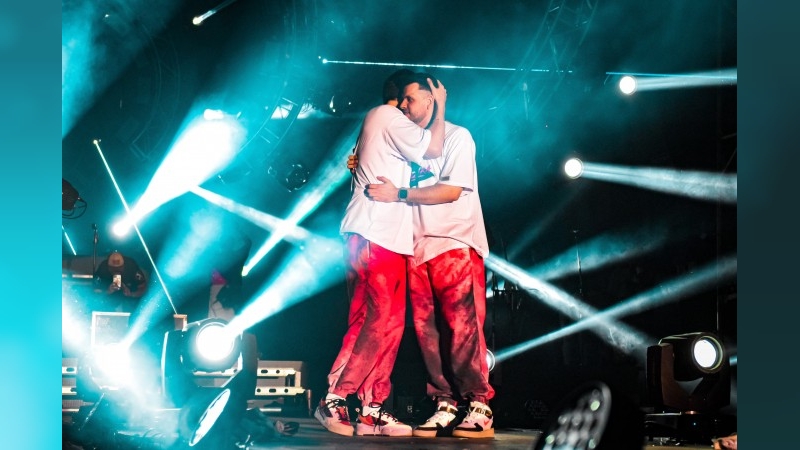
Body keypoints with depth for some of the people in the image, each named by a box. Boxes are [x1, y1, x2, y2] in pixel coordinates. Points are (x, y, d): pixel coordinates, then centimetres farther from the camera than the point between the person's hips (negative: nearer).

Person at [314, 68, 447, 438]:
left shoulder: (377, 121, 26)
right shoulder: (389, 117, -3)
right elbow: (433, 149, -8)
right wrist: (440, 108, 5)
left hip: (385, 238, 10)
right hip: (376, 235, -10)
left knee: (386, 322, 4)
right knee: (381, 321, -14)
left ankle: (371, 410, 1)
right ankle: (334, 400, -16)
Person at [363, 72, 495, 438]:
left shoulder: (456, 136, 2)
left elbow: (452, 189, -9)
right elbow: (391, 184, 24)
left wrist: (399, 194, -14)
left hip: (456, 243, -6)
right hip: (419, 245, 6)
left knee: (463, 325, -11)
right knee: (427, 329, -1)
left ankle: (480, 406, -8)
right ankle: (444, 406, 2)